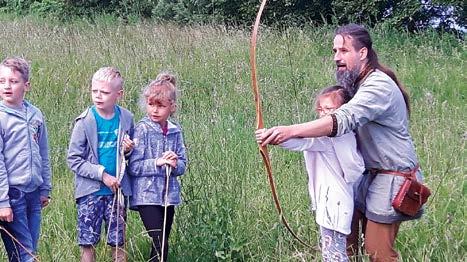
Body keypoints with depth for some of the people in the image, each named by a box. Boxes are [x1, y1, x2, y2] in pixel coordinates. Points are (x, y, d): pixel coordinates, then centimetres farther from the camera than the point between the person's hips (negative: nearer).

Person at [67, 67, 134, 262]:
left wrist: (128, 150, -7)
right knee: (88, 242, 4)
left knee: (118, 242, 9)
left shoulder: (126, 118, 0)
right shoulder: (85, 121, -9)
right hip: (90, 191, -2)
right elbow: (73, 160, -8)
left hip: (117, 189, 2)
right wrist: (102, 174, -15)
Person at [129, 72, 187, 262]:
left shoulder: (175, 131, 5)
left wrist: (175, 164, -13)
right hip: (146, 196, -5)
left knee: (163, 242, 12)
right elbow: (133, 166, -12)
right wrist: (157, 163, -21)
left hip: (169, 195, 5)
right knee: (160, 243, -12)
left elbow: (183, 165, 8)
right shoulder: (142, 129, -8)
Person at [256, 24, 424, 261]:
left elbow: (344, 120, -38)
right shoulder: (356, 83, 10)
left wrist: (290, 131, -46)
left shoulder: (379, 86, -23)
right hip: (371, 174, 9)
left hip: (392, 179, -9)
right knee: (347, 242, 10)